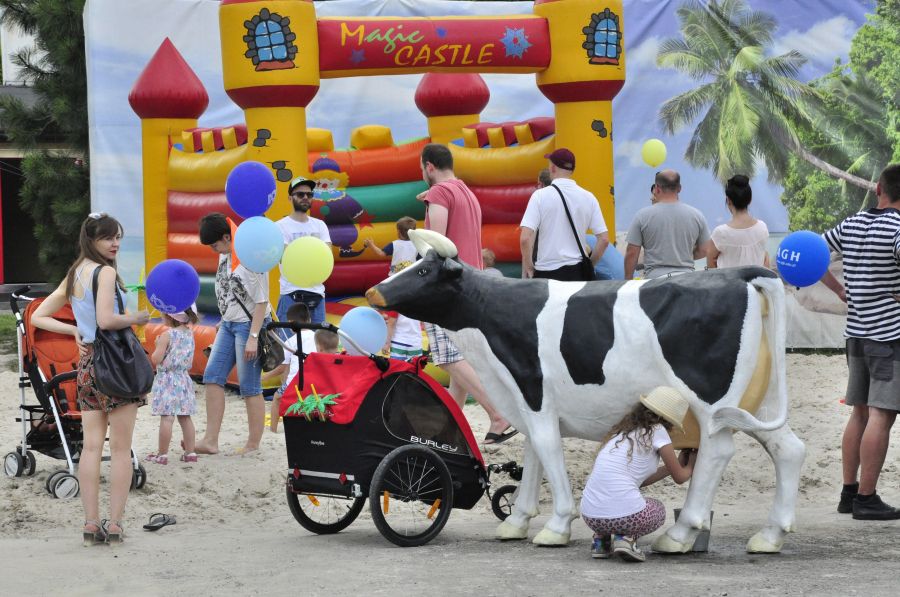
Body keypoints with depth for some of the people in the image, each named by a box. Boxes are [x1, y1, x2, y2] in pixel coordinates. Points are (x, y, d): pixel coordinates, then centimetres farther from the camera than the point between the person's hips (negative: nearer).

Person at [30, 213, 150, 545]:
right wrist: (136, 318, -7)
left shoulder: (74, 276, 13)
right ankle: (114, 524, -3)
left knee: (91, 446, 6)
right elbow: (106, 320, -23)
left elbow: (39, 317, 16)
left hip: (87, 364, 7)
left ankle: (91, 524, 3)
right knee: (121, 449, -1)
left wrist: (74, 331, 10)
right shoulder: (105, 272, -11)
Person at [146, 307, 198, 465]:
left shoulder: (166, 335, -15)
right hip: (184, 378, 7)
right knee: (184, 417, 12)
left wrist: (158, 345, 0)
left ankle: (162, 454, -3)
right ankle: (190, 452, 14)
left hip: (167, 380, -7)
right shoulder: (189, 333, 5)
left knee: (166, 417, -6)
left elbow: (156, 359, -17)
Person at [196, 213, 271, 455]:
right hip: (228, 323, 9)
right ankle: (210, 440, 4)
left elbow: (261, 301, -18)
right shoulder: (224, 256, 6)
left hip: (249, 324, -9)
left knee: (249, 387, -3)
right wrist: (223, 322, 15)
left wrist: (253, 337, -20)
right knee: (212, 376, 3)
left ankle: (254, 445, 7)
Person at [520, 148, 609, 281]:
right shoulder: (588, 197, 2)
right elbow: (604, 239, 2)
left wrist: (528, 266, -2)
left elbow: (525, 239, -14)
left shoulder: (540, 195, -7)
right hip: (577, 271, 3)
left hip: (547, 271, -3)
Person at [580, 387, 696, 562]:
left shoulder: (622, 431, 21)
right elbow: (680, 477, 12)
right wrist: (690, 466, 35)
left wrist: (677, 464, 41)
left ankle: (601, 538, 14)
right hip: (624, 514, -6)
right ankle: (626, 538, -1)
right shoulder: (657, 431, 1)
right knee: (658, 510, 28)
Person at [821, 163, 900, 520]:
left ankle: (849, 492, 16)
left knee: (860, 413, 14)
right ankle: (866, 499, -7)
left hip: (857, 330, 7)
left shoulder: (852, 224, 8)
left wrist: (842, 292, 16)